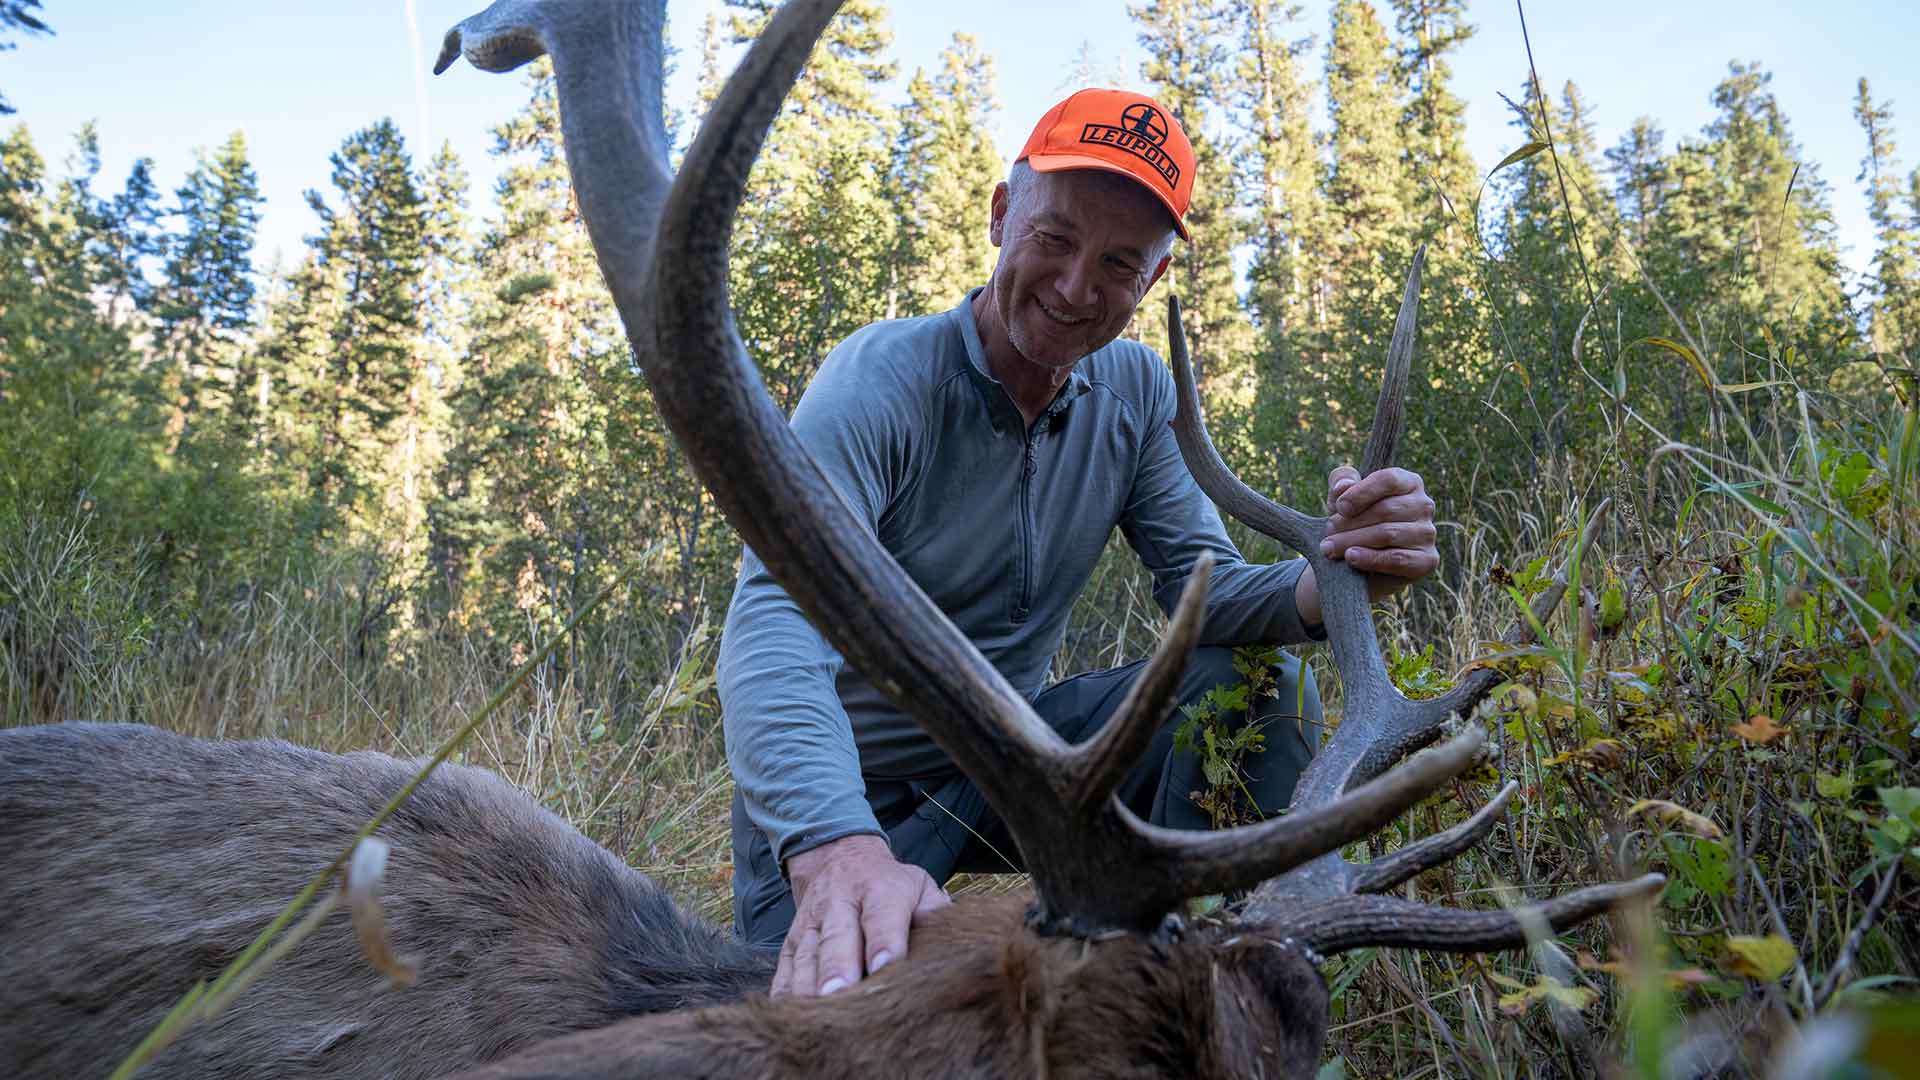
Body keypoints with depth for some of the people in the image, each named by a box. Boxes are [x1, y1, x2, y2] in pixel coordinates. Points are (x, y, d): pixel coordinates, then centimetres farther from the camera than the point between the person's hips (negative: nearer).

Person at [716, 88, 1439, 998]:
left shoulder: (1135, 391, -2)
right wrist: (837, 848, -53)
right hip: (836, 791, -5)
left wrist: (1331, 581, -31)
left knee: (1261, 686, -12)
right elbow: (775, 624, -34)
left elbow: (1205, 590, -7)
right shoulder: (880, 382, -21)